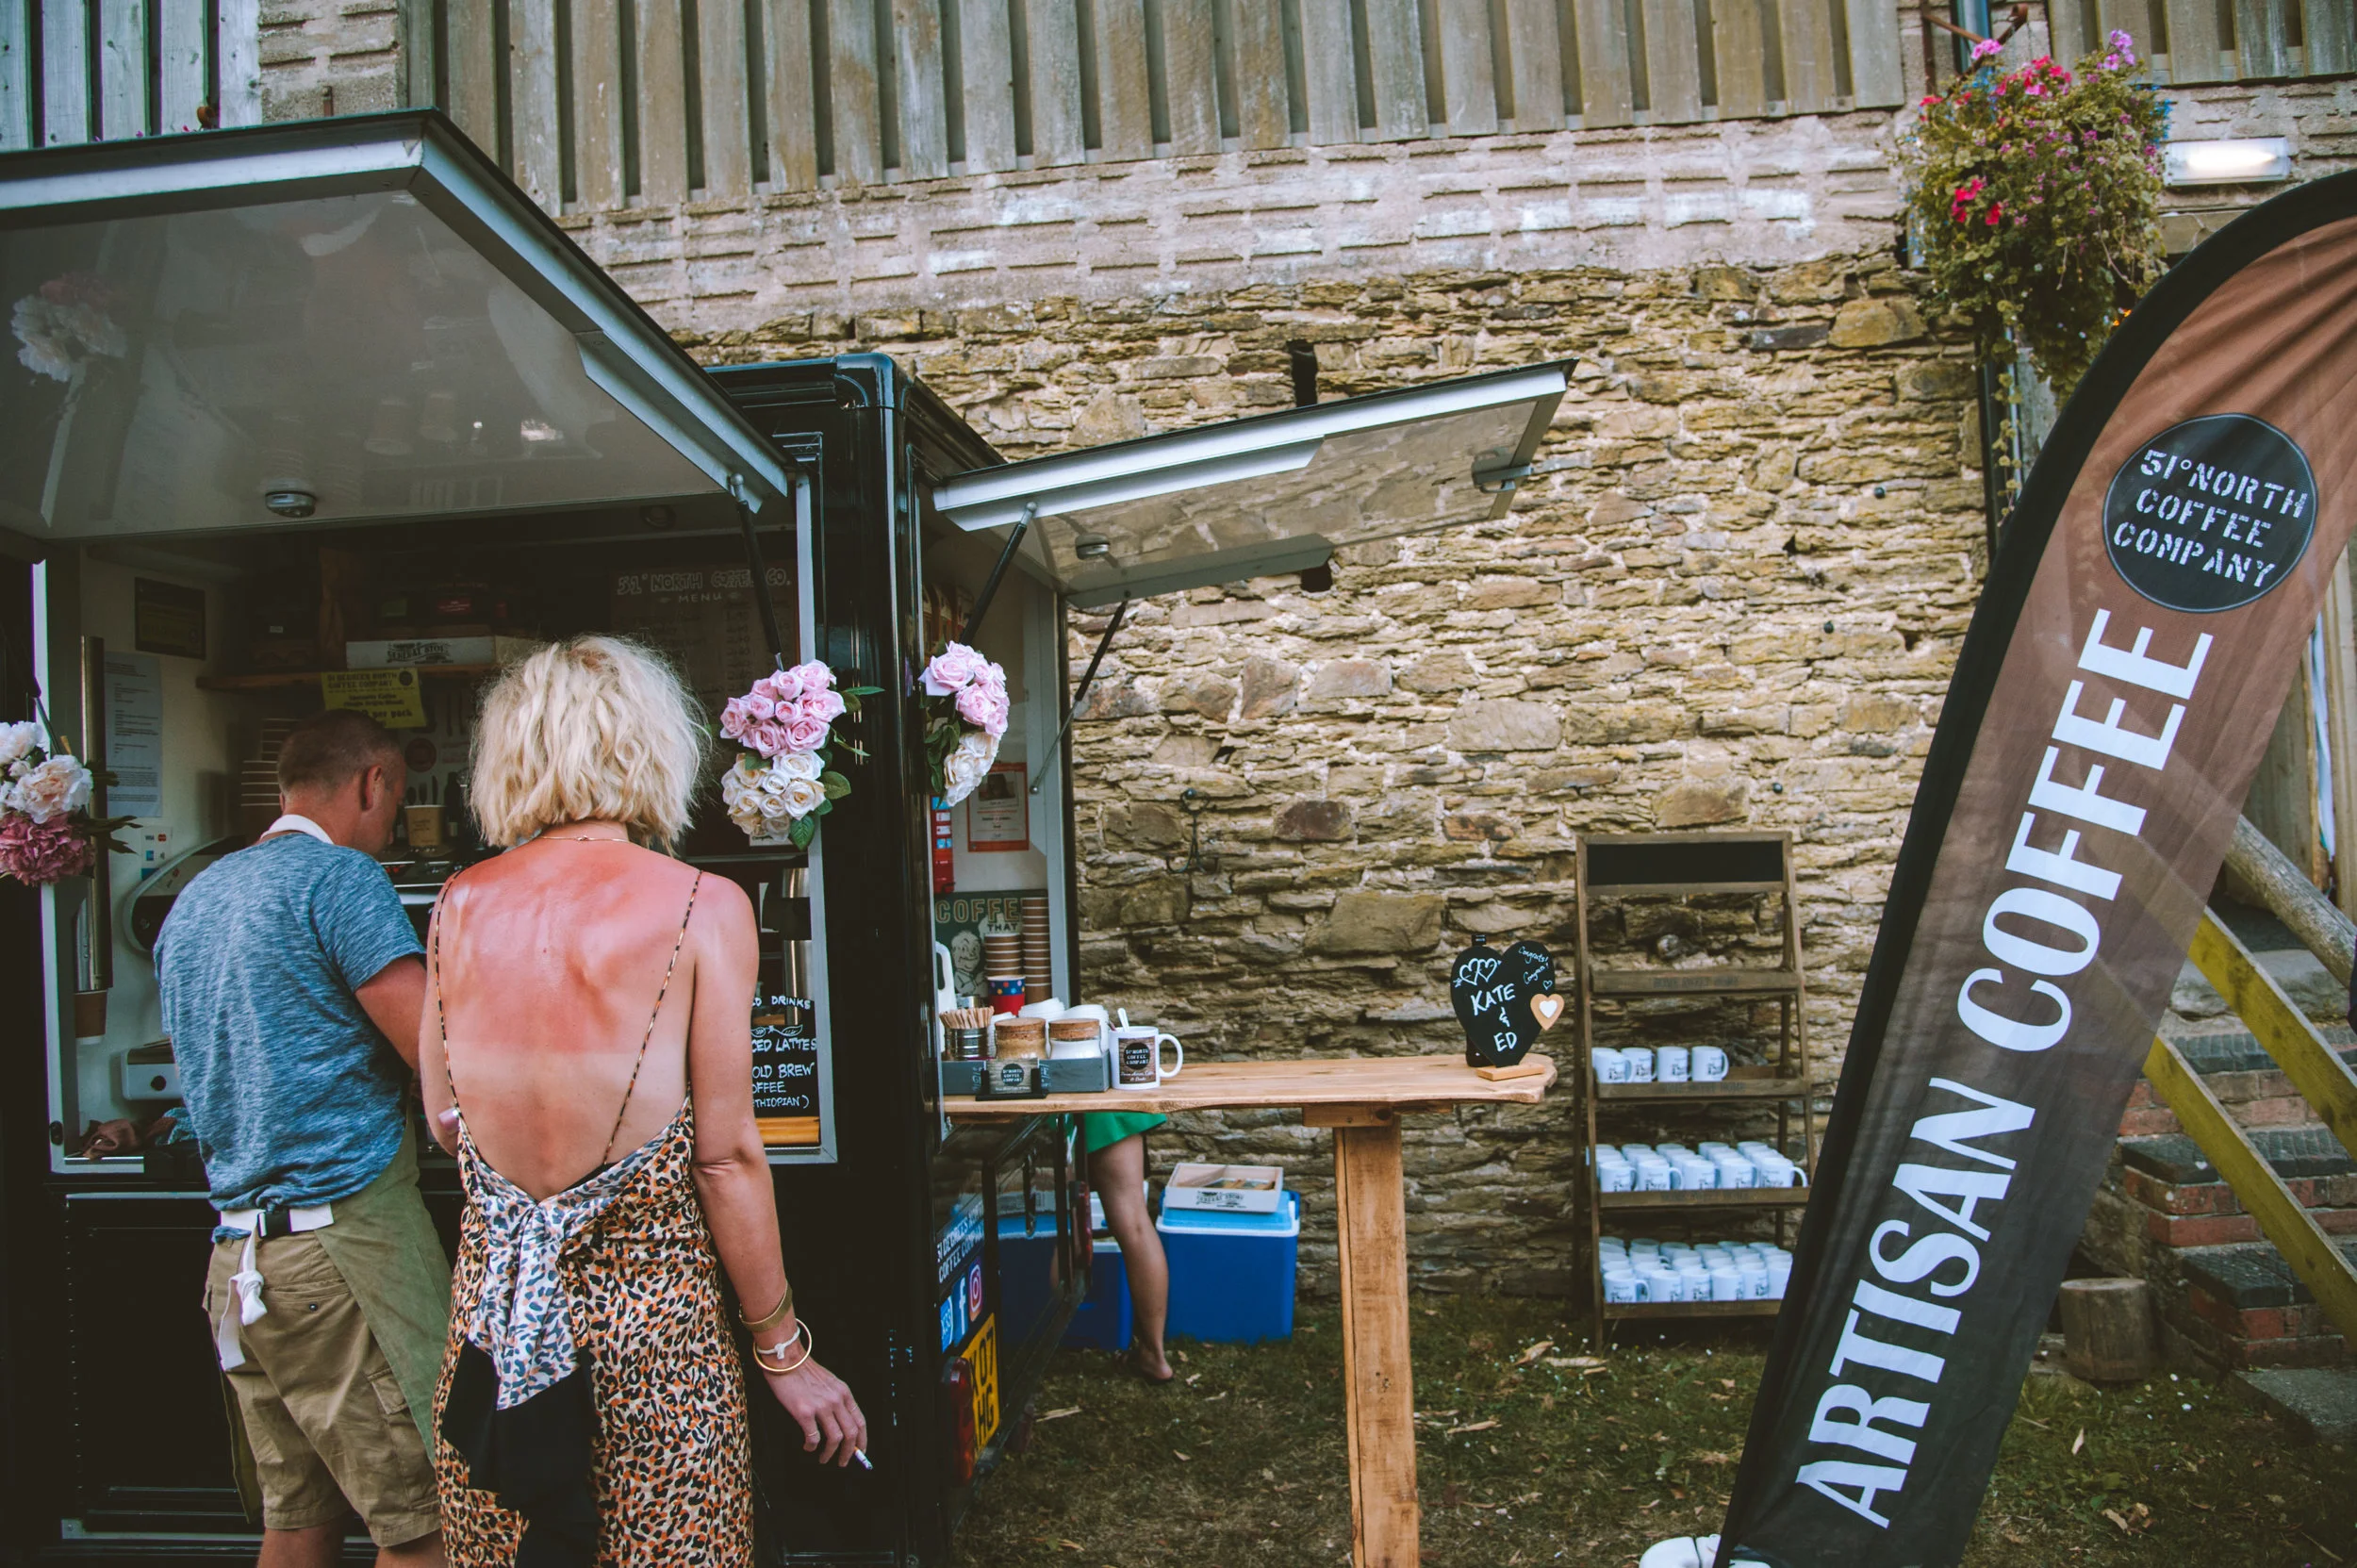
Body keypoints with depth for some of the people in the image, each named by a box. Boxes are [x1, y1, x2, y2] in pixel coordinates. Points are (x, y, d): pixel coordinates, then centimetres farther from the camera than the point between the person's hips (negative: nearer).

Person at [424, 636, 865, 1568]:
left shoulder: (459, 906, 1)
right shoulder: (702, 907, -12)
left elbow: (446, 1124, 11)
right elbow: (726, 1155, -12)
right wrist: (784, 1353, -2)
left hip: (492, 1322, 5)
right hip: (654, 1331, -4)